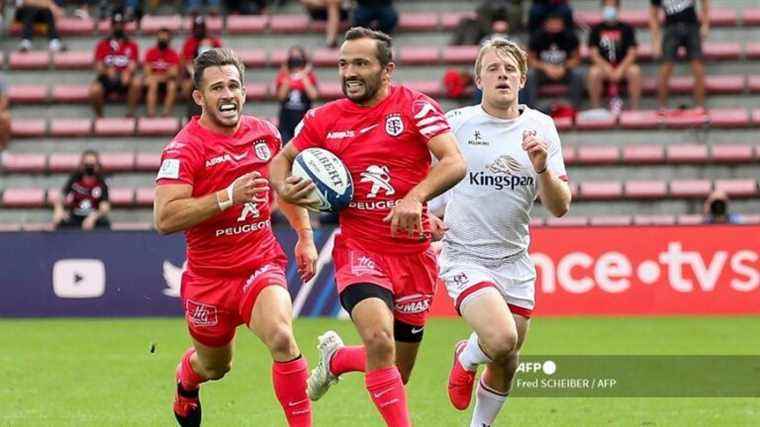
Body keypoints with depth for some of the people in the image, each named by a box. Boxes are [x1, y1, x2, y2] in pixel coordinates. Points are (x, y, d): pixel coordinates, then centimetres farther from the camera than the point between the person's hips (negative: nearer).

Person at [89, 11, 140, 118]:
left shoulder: (131, 45, 9)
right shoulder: (102, 45, 9)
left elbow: (133, 65, -4)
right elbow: (98, 66, 0)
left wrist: (128, 74, -27)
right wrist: (106, 71, -23)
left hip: (124, 80, 0)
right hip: (106, 79, 0)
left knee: (136, 83, -33)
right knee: (94, 89, -33)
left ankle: (131, 113, -21)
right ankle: (99, 116, -9)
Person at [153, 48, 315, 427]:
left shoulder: (265, 133, 1)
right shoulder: (184, 149, -16)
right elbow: (164, 218, -27)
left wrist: (305, 235, 14)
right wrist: (228, 196, -32)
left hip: (262, 264, 2)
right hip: (209, 277, -2)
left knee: (281, 338, -26)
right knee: (214, 366, 18)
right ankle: (185, 378, 56)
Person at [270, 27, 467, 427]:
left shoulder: (415, 107, -7)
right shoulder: (323, 119, 2)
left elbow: (454, 163, -16)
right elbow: (282, 160, 17)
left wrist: (415, 197, -32)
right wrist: (284, 189, -6)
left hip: (414, 254, 1)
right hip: (359, 249, -1)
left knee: (397, 374, 11)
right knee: (379, 340, -30)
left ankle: (336, 357, 42)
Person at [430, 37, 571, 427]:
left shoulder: (540, 128, 2)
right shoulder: (455, 123, -6)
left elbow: (559, 207, -2)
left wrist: (542, 168, -19)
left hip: (514, 259, 4)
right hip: (465, 255, -4)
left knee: (506, 366, 10)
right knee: (501, 339, -26)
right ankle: (466, 357, 9)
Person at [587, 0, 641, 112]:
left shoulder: (626, 29, 5)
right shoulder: (596, 29, 6)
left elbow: (632, 53, -3)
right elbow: (594, 54, -2)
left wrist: (620, 70, -18)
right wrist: (608, 69, -19)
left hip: (623, 66, 0)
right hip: (603, 66, 0)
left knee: (635, 71, -32)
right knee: (593, 72, -33)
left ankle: (635, 109, -24)